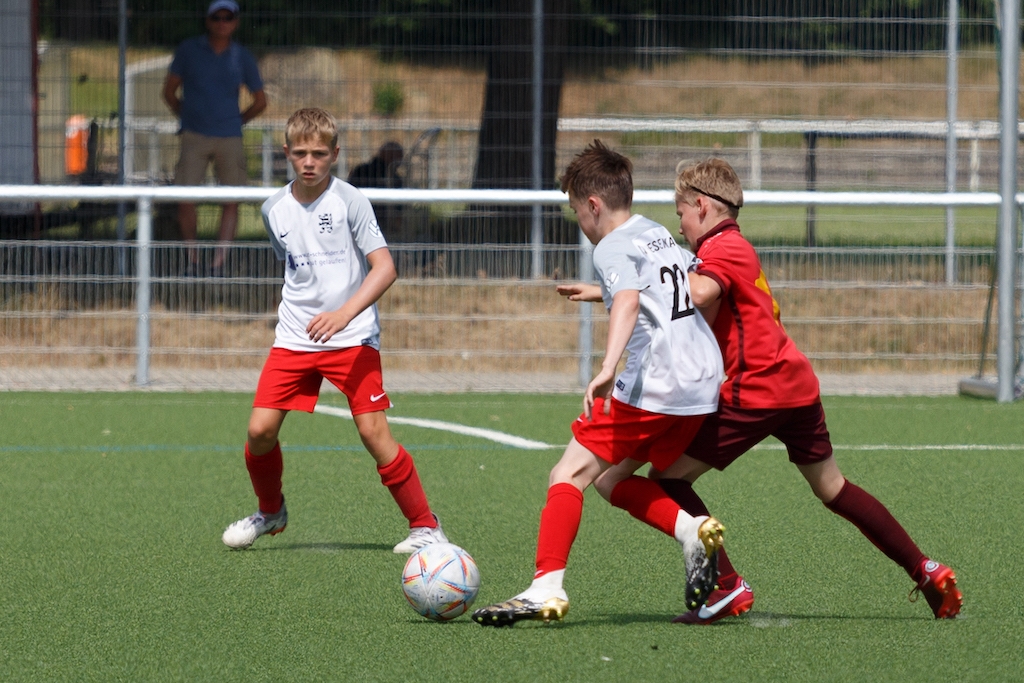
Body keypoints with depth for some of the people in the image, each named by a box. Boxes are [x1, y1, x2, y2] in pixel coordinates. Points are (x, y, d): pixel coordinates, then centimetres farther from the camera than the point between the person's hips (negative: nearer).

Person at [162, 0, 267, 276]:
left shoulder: (242, 58, 5)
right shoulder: (188, 50, 3)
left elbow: (260, 101, 15)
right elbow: (169, 91, 10)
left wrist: (236, 121, 10)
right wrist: (188, 118, 9)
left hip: (229, 139, 1)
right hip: (194, 138, -1)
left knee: (232, 201, -3)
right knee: (186, 199, -8)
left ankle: (219, 263, 1)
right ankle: (192, 258, 7)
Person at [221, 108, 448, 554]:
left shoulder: (349, 201, -10)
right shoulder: (275, 210, 5)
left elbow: (384, 268, -16)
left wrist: (344, 313, -28)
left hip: (353, 337, -4)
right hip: (294, 337, 4)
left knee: (373, 432, -13)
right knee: (260, 429, -5)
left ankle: (425, 526, 0)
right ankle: (270, 512, 22)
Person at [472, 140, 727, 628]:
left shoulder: (613, 248, -5)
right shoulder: (661, 236, 21)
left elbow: (628, 300, -25)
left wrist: (607, 368, -38)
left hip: (652, 383, -9)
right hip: (704, 384, 9)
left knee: (569, 475, -5)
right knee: (615, 480, 18)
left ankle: (546, 588, -17)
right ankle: (691, 531, -4)